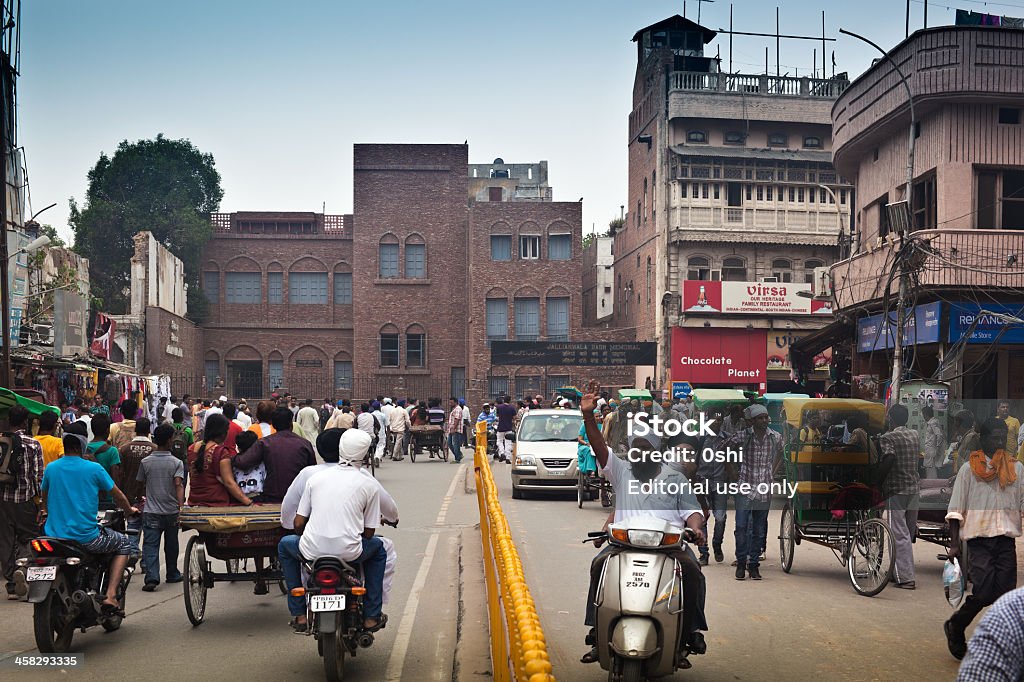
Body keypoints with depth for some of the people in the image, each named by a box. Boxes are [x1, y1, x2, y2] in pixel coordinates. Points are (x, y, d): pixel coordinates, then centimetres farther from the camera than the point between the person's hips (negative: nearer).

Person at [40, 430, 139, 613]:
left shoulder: (51, 468, 6)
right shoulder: (94, 468, -7)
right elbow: (118, 496, 3)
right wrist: (130, 511, 25)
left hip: (54, 535, 5)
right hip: (86, 536, -5)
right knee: (125, 545, 16)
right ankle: (110, 595, 0)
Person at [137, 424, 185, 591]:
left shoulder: (146, 462, 0)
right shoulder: (176, 463, -5)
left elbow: (141, 483, 11)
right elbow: (178, 485, -16)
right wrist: (181, 506, -19)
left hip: (151, 512, 0)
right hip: (171, 510, 0)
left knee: (150, 546, -4)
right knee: (171, 545, 17)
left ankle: (152, 577, -20)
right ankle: (172, 574, 31)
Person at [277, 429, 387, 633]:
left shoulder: (316, 477, 8)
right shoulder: (369, 486, 4)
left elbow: (298, 524, 9)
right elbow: (368, 532, 6)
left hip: (312, 551, 1)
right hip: (349, 553, -1)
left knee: (285, 545, 34)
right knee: (378, 548, 32)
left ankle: (299, 614, 27)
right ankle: (371, 616, 27)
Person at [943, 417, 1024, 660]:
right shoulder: (969, 469, 4)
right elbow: (955, 510, 3)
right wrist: (954, 544, -3)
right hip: (979, 539, -3)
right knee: (984, 592, -13)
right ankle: (955, 627, 12)